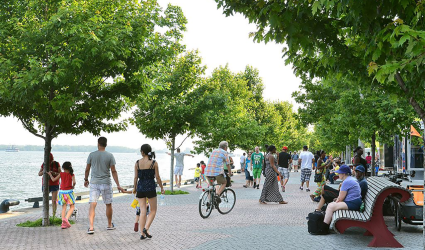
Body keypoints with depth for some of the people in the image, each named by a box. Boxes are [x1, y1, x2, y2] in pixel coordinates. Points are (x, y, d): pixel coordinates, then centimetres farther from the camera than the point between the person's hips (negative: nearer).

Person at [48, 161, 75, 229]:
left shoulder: (61, 174, 1)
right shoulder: (72, 175, -5)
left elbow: (53, 179, 9)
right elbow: (74, 182, -20)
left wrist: (50, 174, 25)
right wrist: (73, 186, 1)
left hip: (62, 191, 3)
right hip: (69, 191, -3)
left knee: (63, 207, 10)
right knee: (72, 207, 5)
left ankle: (63, 223, 7)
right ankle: (66, 219, -18)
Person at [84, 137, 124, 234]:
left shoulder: (92, 155, -2)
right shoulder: (110, 156, -5)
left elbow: (87, 169, 5)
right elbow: (113, 171, -6)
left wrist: (86, 180, 23)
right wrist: (118, 185, -3)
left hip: (94, 183, 1)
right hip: (106, 183, 0)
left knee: (92, 205, -2)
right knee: (108, 205, 15)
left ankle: (91, 227, -12)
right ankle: (110, 225, 28)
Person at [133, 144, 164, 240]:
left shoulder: (137, 163, 0)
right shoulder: (154, 163, -6)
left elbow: (136, 177, 3)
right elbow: (157, 177, -4)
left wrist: (135, 188, 17)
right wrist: (162, 188, 9)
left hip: (140, 187, 3)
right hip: (150, 187, -3)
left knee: (143, 211, 8)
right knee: (153, 210, 11)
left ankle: (142, 233, 6)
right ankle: (146, 228, -8)